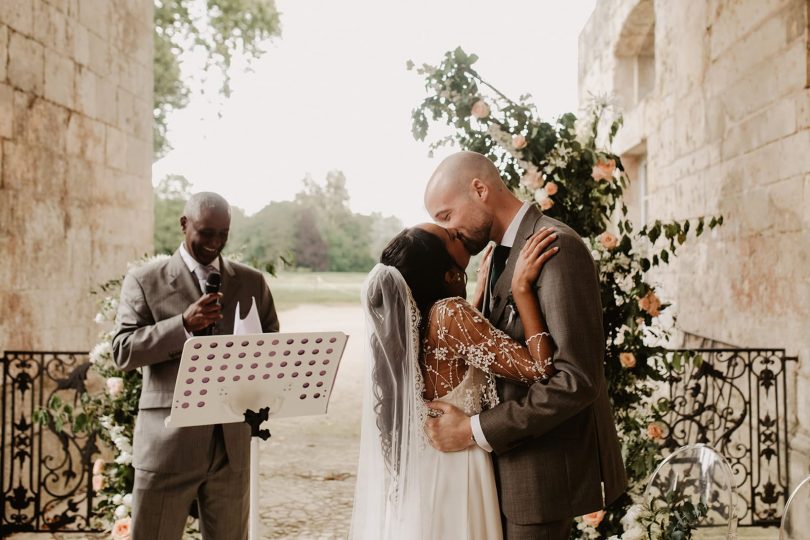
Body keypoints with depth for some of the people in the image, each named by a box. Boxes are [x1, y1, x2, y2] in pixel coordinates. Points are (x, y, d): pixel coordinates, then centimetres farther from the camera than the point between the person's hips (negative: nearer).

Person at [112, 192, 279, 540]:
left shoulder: (252, 282, 11)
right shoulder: (145, 281, 3)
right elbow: (122, 352, -5)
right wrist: (184, 323, -18)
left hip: (232, 441, 3)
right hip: (168, 442, -2)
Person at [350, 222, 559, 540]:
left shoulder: (399, 313, -1)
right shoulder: (449, 313, -23)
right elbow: (537, 369, -25)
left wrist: (484, 286, 17)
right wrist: (522, 288, -21)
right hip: (452, 470, -7)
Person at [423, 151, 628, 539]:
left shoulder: (557, 247, -20)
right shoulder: (502, 251, 10)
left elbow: (577, 379, -25)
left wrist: (476, 430, -22)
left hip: (550, 462, -8)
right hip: (514, 456, 8)